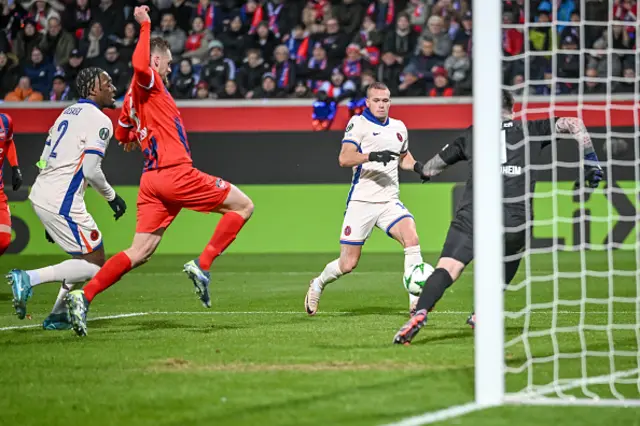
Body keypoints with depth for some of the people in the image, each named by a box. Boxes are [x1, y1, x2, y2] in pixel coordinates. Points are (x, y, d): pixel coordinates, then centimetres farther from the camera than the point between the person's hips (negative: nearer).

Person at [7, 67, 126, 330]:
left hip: (41, 193, 9)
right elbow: (91, 170, -18)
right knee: (95, 265, -2)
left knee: (86, 257, 21)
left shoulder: (68, 112, 18)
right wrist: (112, 197, 1)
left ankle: (58, 316, 19)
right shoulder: (99, 121, -9)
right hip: (61, 202, -9)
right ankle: (29, 279, -13)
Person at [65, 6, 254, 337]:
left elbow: (122, 134, 32)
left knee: (139, 253, 5)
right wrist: (145, 26, -21)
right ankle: (202, 265, -6)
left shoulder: (133, 97, 20)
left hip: (152, 180, 9)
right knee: (243, 205, 2)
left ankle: (84, 296, -9)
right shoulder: (148, 83, -5)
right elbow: (140, 65, -30)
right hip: (176, 173, -9)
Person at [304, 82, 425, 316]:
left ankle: (416, 298, -22)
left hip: (389, 202, 4)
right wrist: (371, 156, -33)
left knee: (411, 237, -25)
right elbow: (344, 158, -17)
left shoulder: (399, 127, 14)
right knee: (348, 264, 0)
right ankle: (318, 285, 31)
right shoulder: (358, 123, -4)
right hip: (361, 202, -4)